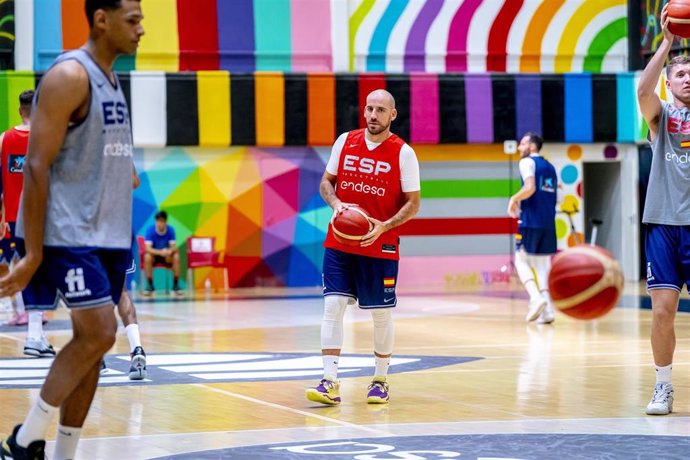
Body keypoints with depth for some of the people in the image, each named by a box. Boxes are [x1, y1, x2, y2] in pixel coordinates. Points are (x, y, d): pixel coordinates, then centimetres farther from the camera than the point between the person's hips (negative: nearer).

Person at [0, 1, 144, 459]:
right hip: (70, 233, -9)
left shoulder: (111, 79, 15)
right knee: (98, 334, -15)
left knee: (93, 342, 6)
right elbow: (37, 166, -17)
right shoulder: (69, 76, -13)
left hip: (108, 234, 9)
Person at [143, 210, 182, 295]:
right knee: (147, 256, -35)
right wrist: (160, 252, -44)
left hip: (167, 256, 1)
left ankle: (176, 285, -18)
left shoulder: (170, 230, -12)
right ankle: (149, 285, -22)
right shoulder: (150, 230, -19)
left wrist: (169, 251, -41)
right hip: (155, 254, -1)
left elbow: (174, 246, -15)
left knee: (176, 256, -30)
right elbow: (148, 248, -26)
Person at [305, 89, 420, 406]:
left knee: (381, 314, 6)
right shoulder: (345, 142, 4)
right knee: (332, 305, -9)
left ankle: (380, 381, 23)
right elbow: (326, 182, 12)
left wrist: (384, 226, -18)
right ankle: (330, 382, -10)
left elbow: (413, 203, -3)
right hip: (339, 243, 2)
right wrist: (336, 204, -10)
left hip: (380, 247, -2)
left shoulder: (403, 153, -5)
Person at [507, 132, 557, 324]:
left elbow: (530, 188, -20)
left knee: (521, 261, 3)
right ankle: (547, 309, -1)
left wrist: (514, 199, -5)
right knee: (543, 263, 9)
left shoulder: (527, 162, -4)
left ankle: (536, 296, -18)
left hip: (530, 220, -7)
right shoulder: (549, 167, 19)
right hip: (548, 222, 7)